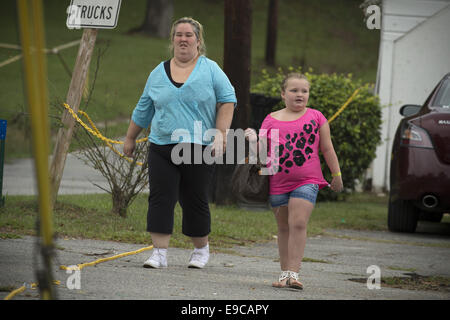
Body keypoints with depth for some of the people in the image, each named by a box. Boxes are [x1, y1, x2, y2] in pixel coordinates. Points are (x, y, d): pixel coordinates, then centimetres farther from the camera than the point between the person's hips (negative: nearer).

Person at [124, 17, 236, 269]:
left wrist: (221, 134, -9)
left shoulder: (210, 69, 3)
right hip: (162, 147, 3)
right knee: (160, 199, -7)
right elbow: (143, 111, 21)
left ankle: (202, 249, 22)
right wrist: (130, 138, 25)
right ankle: (160, 253, -6)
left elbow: (227, 100, 1)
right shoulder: (158, 73, 12)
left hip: (199, 147, -3)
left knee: (195, 202, 3)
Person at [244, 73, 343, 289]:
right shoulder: (271, 120, 8)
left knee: (298, 224, -16)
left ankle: (293, 273, -19)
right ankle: (285, 272, 18)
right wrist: (254, 140, -9)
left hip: (306, 181, -3)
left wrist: (336, 175, 8)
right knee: (283, 227, 10)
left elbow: (327, 149, 9)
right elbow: (263, 151, 11)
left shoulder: (315, 117, 5)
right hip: (278, 182, 3)